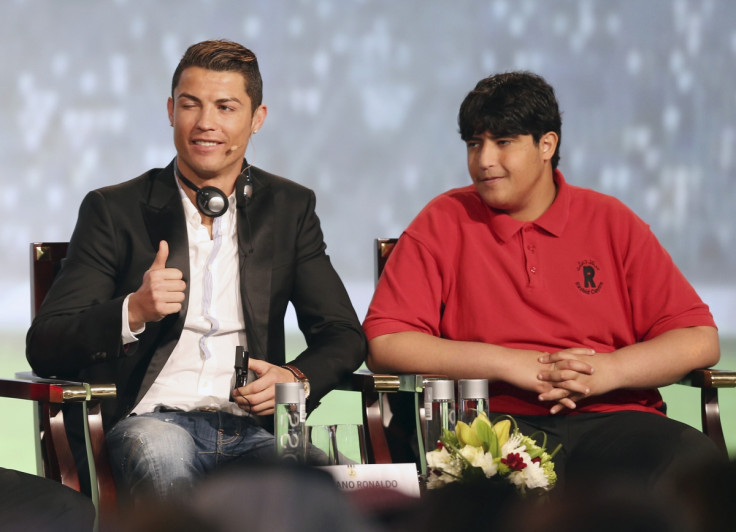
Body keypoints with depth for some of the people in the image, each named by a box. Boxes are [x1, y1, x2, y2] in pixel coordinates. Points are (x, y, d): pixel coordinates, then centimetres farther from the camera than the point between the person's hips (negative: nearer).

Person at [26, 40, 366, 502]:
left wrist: (297, 378, -9)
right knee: (162, 456, -40)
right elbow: (44, 348, 2)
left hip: (254, 428, 2)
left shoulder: (290, 208, 17)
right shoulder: (114, 210, 9)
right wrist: (134, 311, -18)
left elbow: (344, 336, 15)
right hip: (154, 417, -1)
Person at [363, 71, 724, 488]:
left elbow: (700, 340, 9)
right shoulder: (444, 223, 11)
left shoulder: (613, 223, 15)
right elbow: (385, 344, 0)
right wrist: (513, 365, -8)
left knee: (696, 461, -33)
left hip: (611, 418, 2)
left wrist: (605, 371, -9)